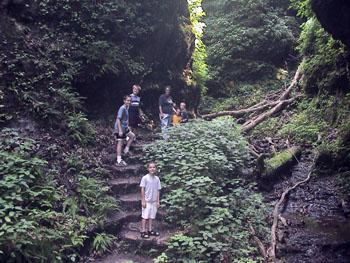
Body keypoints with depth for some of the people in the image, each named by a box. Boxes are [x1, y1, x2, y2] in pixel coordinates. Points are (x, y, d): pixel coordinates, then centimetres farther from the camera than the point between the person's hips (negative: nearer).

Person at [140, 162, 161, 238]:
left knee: (152, 216, 12)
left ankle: (150, 230, 23)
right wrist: (143, 201, -10)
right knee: (145, 216, 0)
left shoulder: (157, 179, 5)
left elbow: (158, 190, 9)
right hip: (147, 201, -5)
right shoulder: (145, 178, -9)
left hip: (154, 201, 5)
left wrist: (158, 201, 8)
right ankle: (143, 232, 7)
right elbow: (142, 189, -8)